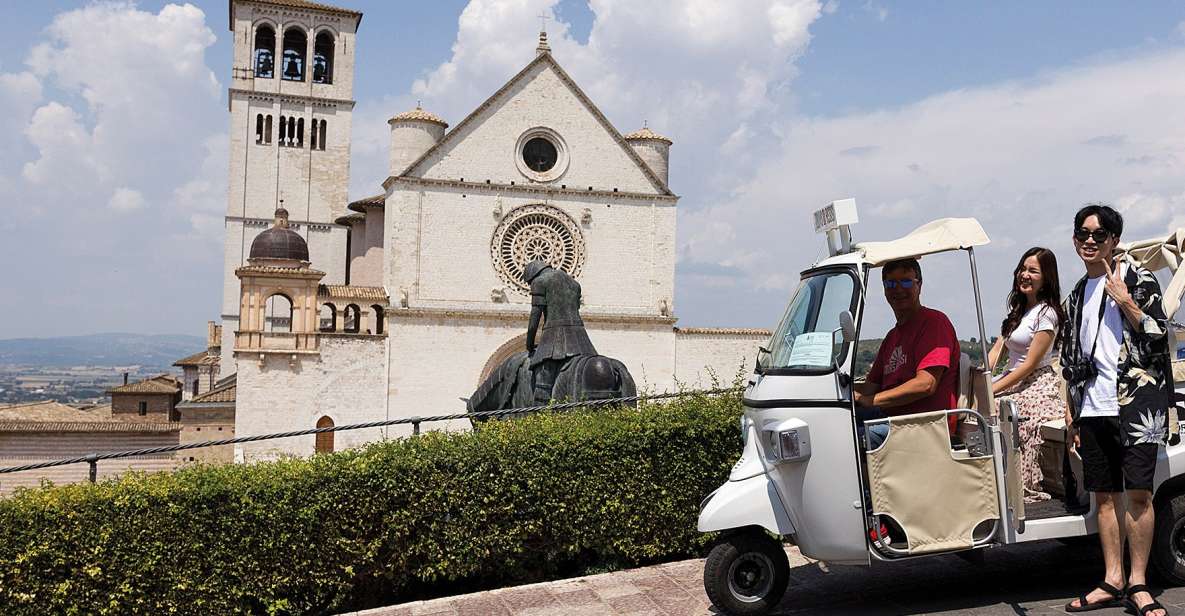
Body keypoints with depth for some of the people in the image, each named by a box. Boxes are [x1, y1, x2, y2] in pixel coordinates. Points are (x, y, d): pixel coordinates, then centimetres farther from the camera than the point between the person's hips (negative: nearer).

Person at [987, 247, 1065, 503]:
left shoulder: (1046, 313, -8)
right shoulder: (1018, 309, 17)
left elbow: (1029, 364, -13)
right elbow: (997, 349, 10)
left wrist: (992, 389, -16)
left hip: (1037, 386, -7)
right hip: (1014, 381, 8)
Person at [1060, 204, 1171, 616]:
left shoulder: (1138, 280, 2)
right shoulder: (1076, 296, 18)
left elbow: (1159, 335, -7)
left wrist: (1124, 301, -17)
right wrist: (1070, 414, 16)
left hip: (1135, 403, -5)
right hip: (1092, 409, 5)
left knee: (1139, 493, -6)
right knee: (1105, 494, 7)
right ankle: (1113, 581, 14)